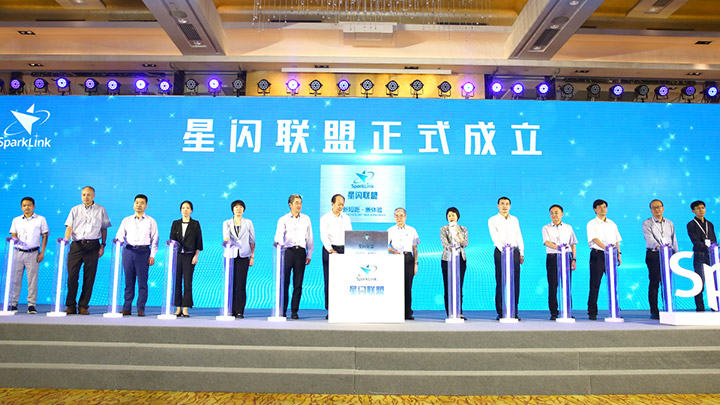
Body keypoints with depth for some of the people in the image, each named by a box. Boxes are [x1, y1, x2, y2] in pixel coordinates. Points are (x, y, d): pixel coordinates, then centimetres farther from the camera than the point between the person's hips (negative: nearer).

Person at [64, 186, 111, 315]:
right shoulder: (75, 210, 12)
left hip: (92, 246, -1)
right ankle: (71, 306, 9)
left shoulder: (101, 210, 10)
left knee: (89, 277, 0)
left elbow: (104, 229, 11)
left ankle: (83, 306, 9)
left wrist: (103, 245, 3)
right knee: (72, 275, -2)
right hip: (76, 245, 1)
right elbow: (69, 227, 5)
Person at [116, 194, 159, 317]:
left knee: (142, 282, -3)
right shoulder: (126, 220, 17)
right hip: (128, 251, 2)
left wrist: (152, 255, -1)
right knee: (128, 281, 4)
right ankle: (127, 308, 10)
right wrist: (119, 240, -14)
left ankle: (141, 309, 1)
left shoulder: (151, 221, 10)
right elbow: (120, 234, 10)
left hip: (143, 251, -2)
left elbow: (154, 239, 6)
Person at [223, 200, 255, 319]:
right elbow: (226, 234, -9)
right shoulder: (227, 223, 11)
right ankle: (230, 310, 10)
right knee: (230, 283, -1)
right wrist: (226, 239, -32)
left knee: (241, 284, -6)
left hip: (243, 256, -1)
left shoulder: (248, 223, 10)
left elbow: (252, 241, 9)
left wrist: (252, 256, 3)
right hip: (230, 255, 1)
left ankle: (240, 311, -1)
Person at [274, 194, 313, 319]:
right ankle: (282, 310, 8)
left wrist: (309, 255, 11)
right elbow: (279, 235, -7)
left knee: (298, 283, 2)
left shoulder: (306, 219, 14)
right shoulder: (283, 219, 7)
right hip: (287, 251, -2)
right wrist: (278, 243, -30)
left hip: (300, 252, 2)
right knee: (284, 282, -2)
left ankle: (294, 311, 9)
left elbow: (309, 238, 15)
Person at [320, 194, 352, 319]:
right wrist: (330, 250, -24)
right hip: (330, 250, -3)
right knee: (329, 280, -3)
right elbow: (324, 236, -10)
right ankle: (329, 310, 3)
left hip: (344, 249, 3)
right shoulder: (325, 218, 1)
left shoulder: (346, 218, 13)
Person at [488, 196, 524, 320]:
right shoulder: (492, 220, 4)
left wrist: (521, 253, 7)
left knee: (515, 283, 1)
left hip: (515, 251, 3)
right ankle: (500, 312, 1)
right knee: (501, 282, -4)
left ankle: (514, 312, 8)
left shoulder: (515, 220, 17)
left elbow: (519, 237, 16)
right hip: (500, 252, -3)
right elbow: (495, 237, -8)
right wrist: (503, 249, -21)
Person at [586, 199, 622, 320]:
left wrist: (619, 253, 7)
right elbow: (595, 239, -13)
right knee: (595, 284, -3)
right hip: (597, 254, -4)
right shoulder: (592, 224, 0)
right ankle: (592, 313, 1)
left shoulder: (612, 223, 16)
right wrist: (606, 248, -26)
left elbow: (617, 240, 18)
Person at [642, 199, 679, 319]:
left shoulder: (669, 223, 17)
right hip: (653, 255, -4)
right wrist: (658, 246, -32)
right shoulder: (647, 223, 1)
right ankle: (654, 311, -1)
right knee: (654, 282, -4)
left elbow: (674, 240, 17)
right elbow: (649, 238, -14)